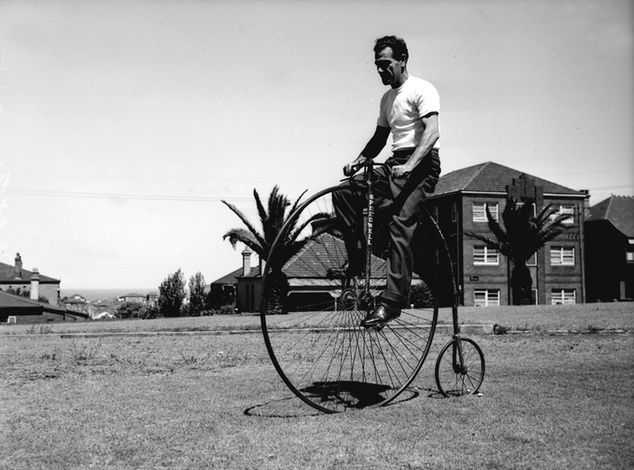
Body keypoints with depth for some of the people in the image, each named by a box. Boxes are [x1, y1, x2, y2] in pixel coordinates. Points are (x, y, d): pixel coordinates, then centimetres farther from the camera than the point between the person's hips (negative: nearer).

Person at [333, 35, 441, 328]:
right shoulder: (387, 98, 21)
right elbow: (379, 138, 25)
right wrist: (359, 160, 5)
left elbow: (432, 132, -19)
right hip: (395, 164, 8)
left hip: (421, 164, -8)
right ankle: (358, 258, -4)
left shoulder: (422, 90, -5)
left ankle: (393, 301, -25)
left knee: (400, 224, -23)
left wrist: (409, 166, -32)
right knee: (343, 192, -10)